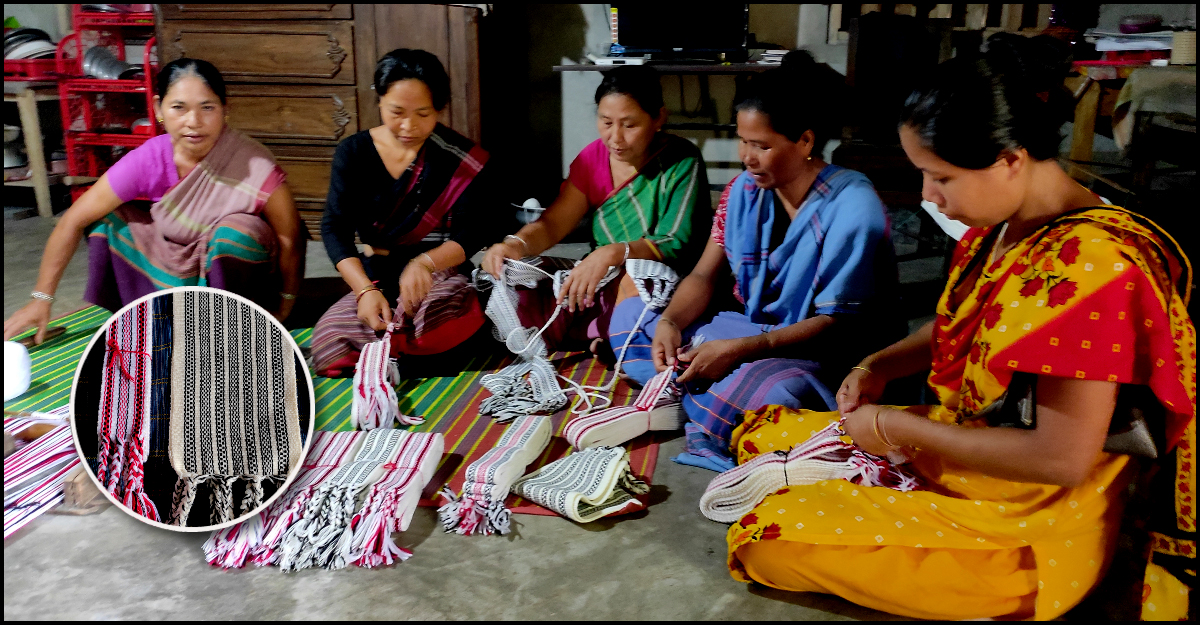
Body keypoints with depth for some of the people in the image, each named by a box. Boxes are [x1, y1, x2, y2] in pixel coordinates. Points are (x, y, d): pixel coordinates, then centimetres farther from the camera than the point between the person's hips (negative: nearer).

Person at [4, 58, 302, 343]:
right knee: (106, 217, -9)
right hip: (172, 267, 4)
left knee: (235, 230, -32)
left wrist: (285, 305, -8)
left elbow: (289, 237, -17)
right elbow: (74, 221, -11)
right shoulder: (148, 160, -18)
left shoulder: (255, 168, -28)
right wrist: (41, 299, -10)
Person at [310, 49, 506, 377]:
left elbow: (469, 235, -11)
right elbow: (335, 227, -4)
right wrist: (366, 290, -21)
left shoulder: (461, 159, -5)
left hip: (440, 276, -2)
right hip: (376, 279, 3)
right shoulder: (354, 153, 2)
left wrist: (424, 263, -34)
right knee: (326, 340, -25)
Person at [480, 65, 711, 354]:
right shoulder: (594, 157, 7)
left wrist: (613, 253, -36)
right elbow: (552, 224, 1)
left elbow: (678, 245, -19)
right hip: (603, 285, 6)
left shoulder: (682, 162, -9)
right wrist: (516, 244, -23)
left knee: (638, 281, -40)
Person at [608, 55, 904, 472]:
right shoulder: (746, 189, -1)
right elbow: (705, 276, 4)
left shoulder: (852, 207, -20)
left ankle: (691, 406, -11)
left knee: (771, 394, -42)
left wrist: (739, 350, -29)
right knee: (630, 314, -2)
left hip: (821, 350, -7)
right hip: (747, 327, 7)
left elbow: (837, 323, -20)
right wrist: (670, 323, -18)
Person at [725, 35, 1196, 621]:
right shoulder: (995, 229, 0)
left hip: (1028, 530, -9)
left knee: (762, 537, -15)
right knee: (756, 435, 9)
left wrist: (899, 428, -20)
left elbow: (1062, 457, -29)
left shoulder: (1090, 264, -29)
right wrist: (880, 365, 0)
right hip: (949, 444, 9)